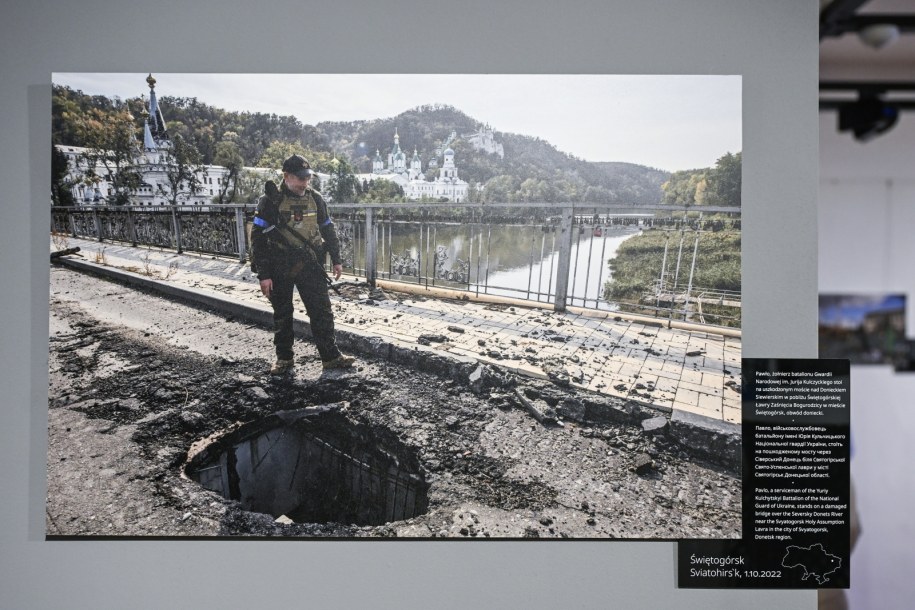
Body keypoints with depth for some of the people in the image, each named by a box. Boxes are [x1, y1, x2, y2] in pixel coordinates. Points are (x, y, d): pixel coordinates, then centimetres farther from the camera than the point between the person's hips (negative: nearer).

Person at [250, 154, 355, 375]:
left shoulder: (315, 198, 3)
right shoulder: (270, 201, -9)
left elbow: (328, 230, 14)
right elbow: (258, 239, -9)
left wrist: (336, 260, 12)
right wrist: (264, 275, -13)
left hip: (310, 266, 3)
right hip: (280, 269, -3)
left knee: (322, 312, 2)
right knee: (282, 315, 9)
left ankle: (330, 356, 11)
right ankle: (284, 358, 23)